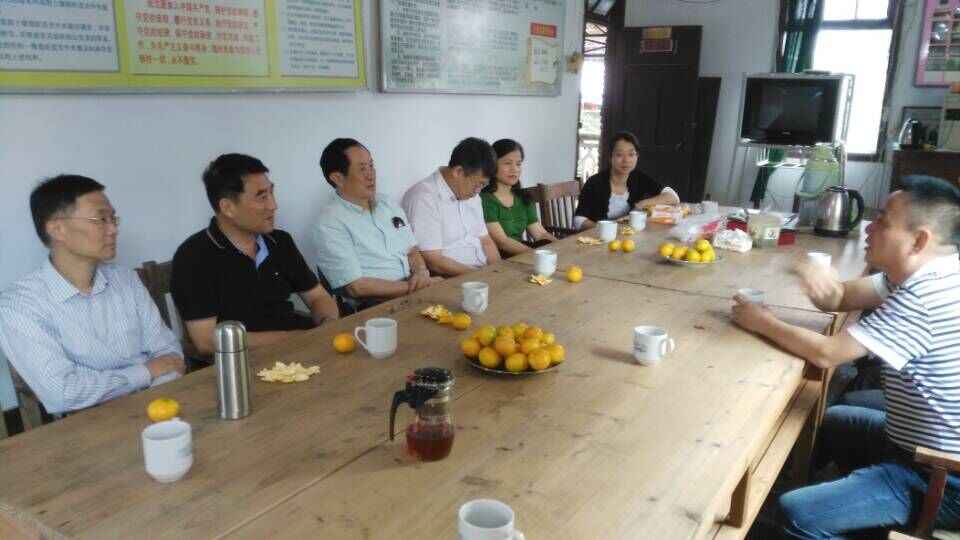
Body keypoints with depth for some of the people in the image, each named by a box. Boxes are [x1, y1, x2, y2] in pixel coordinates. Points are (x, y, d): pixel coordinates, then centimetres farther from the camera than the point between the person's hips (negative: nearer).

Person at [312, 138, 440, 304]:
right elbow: (356, 287, -14)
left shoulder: (388, 203, 13)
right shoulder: (330, 222, -10)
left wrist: (422, 273, -7)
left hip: (413, 293, 7)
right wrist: (414, 286, -14)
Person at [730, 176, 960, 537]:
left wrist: (762, 322, -12)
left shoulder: (926, 298, -28)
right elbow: (845, 298, 6)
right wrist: (826, 289, -18)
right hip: (929, 443, 10)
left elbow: (826, 354, -26)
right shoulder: (922, 274, 2)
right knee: (830, 420, 30)